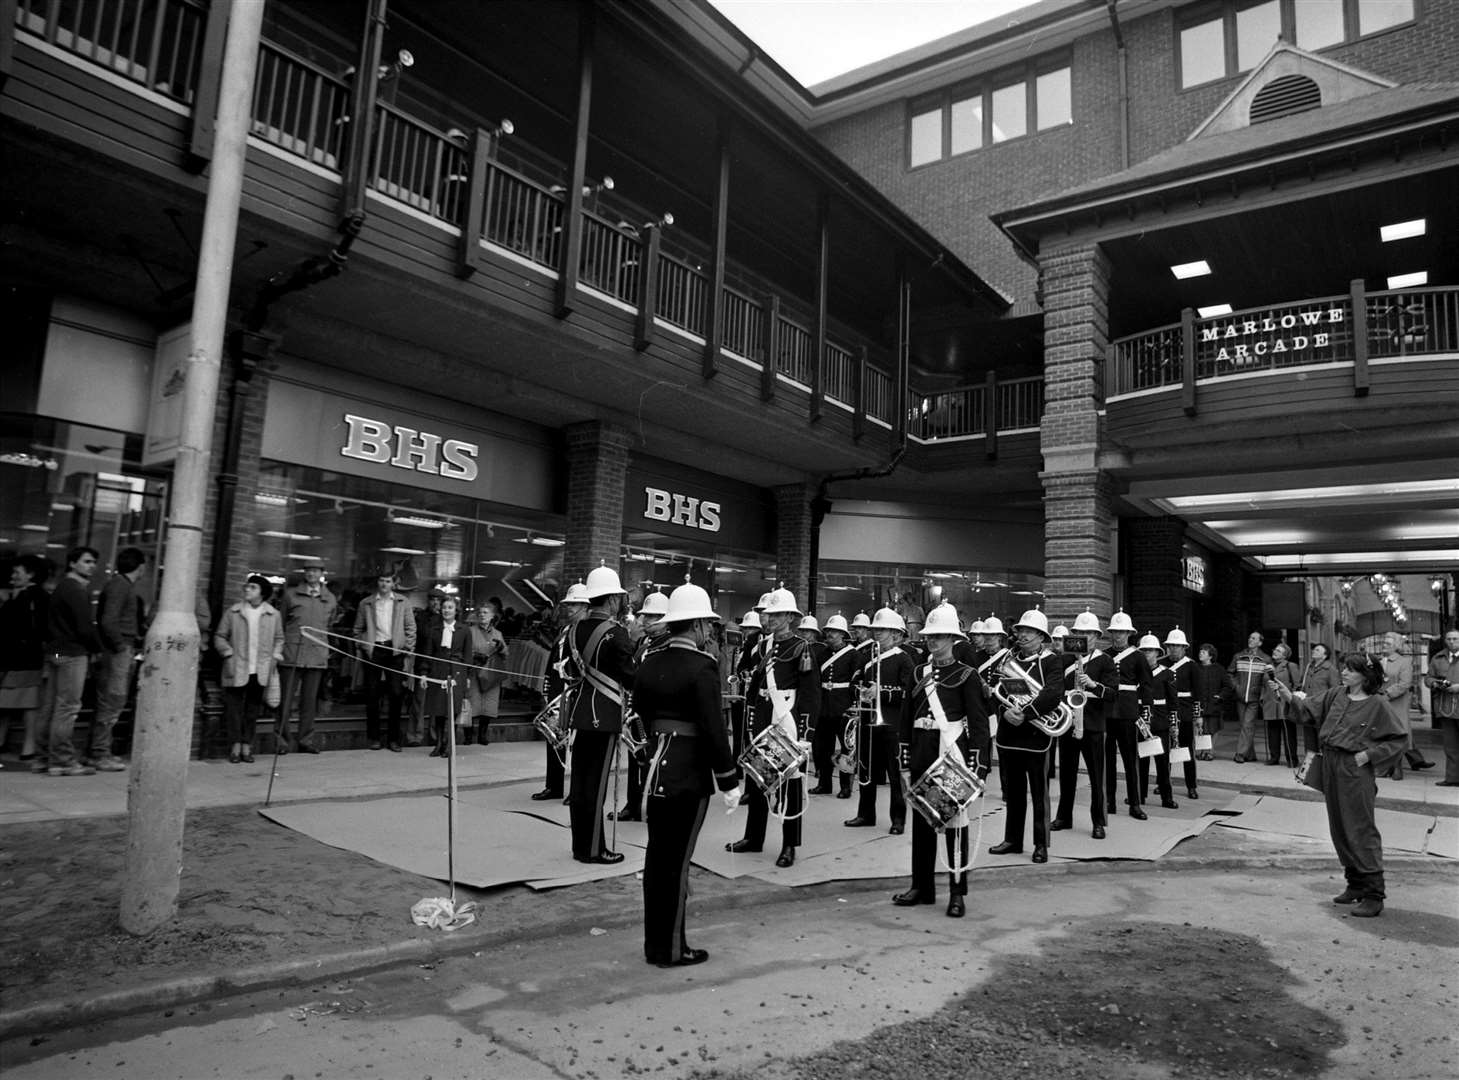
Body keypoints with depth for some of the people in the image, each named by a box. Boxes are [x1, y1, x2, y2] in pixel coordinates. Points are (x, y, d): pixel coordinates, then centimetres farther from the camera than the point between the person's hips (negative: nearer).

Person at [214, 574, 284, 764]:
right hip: (237, 671, -1)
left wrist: (275, 655, 0)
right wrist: (229, 653, -7)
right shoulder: (232, 613, 2)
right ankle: (235, 746, 11)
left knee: (253, 709, 7)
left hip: (260, 671, 1)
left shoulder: (273, 615, 5)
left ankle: (247, 746, 16)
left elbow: (279, 639, 14)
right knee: (234, 708, 1)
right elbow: (219, 637, 7)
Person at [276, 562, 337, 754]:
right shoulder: (291, 595, 6)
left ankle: (305, 740, 12)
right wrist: (282, 644, 9)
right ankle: (281, 740, 8)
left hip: (317, 654, 2)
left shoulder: (330, 599, 12)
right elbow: (281, 623, 12)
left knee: (310, 700, 5)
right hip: (291, 652, -2)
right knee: (286, 698, -1)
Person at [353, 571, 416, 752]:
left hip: (395, 650, 0)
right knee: (372, 694, 2)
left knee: (395, 694, -2)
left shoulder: (401, 602, 8)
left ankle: (393, 738, 6)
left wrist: (408, 649, 0)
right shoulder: (366, 603, 7)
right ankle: (374, 737, 11)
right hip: (372, 650, 0)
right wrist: (361, 647, 1)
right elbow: (358, 629, 11)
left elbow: (410, 627, 8)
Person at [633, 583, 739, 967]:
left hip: (657, 772, 7)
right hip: (690, 775, -7)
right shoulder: (702, 666, -16)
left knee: (657, 857, 14)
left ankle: (654, 943, 26)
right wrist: (729, 781, -11)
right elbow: (714, 728, -18)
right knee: (677, 861, 3)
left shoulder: (648, 662, 6)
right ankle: (671, 949, 15)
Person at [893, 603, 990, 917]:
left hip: (952, 754, -5)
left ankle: (957, 893, 11)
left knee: (954, 822, 1)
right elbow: (908, 717, 13)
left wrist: (976, 766, -13)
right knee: (921, 823, 11)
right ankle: (922, 886, 23)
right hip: (922, 756, 5)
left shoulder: (966, 676, -4)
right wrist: (907, 758, 10)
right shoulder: (919, 673, 11)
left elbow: (979, 724, -6)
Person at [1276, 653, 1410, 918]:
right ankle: (1356, 885, 27)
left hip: (1355, 770, -6)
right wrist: (1291, 697, -13)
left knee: (1361, 831, -3)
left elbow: (1400, 738, -6)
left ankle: (1374, 895, 4)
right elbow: (1310, 707, 5)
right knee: (1339, 829, 13)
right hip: (1331, 767, 6)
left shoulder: (1377, 704, -9)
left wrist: (1368, 754, -12)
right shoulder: (1337, 695, 7)